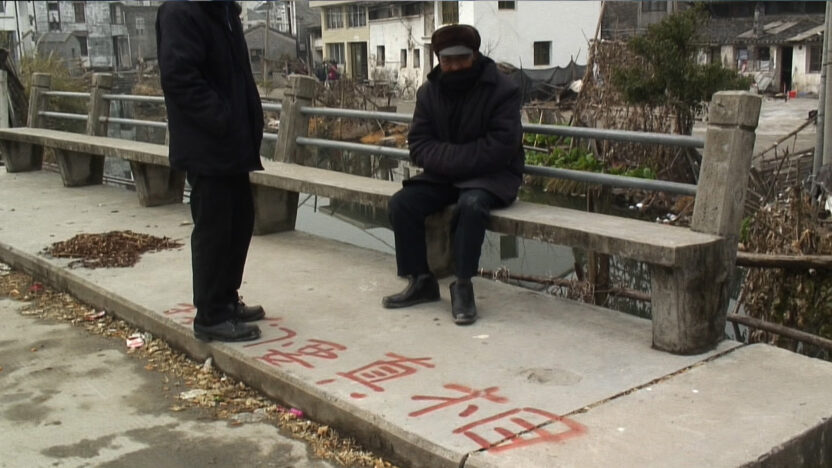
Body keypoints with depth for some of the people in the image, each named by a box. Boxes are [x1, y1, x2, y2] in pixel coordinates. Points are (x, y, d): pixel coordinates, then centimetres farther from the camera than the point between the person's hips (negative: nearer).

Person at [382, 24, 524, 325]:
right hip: (444, 176, 5)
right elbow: (419, 146, -3)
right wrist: (451, 161, -22)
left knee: (471, 204, -36)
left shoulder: (502, 91, -12)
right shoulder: (429, 91, 2)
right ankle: (421, 280, -4)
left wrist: (450, 159, -20)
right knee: (402, 202, -17)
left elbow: (499, 149, -20)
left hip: (491, 175, -5)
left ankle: (463, 286, -22)